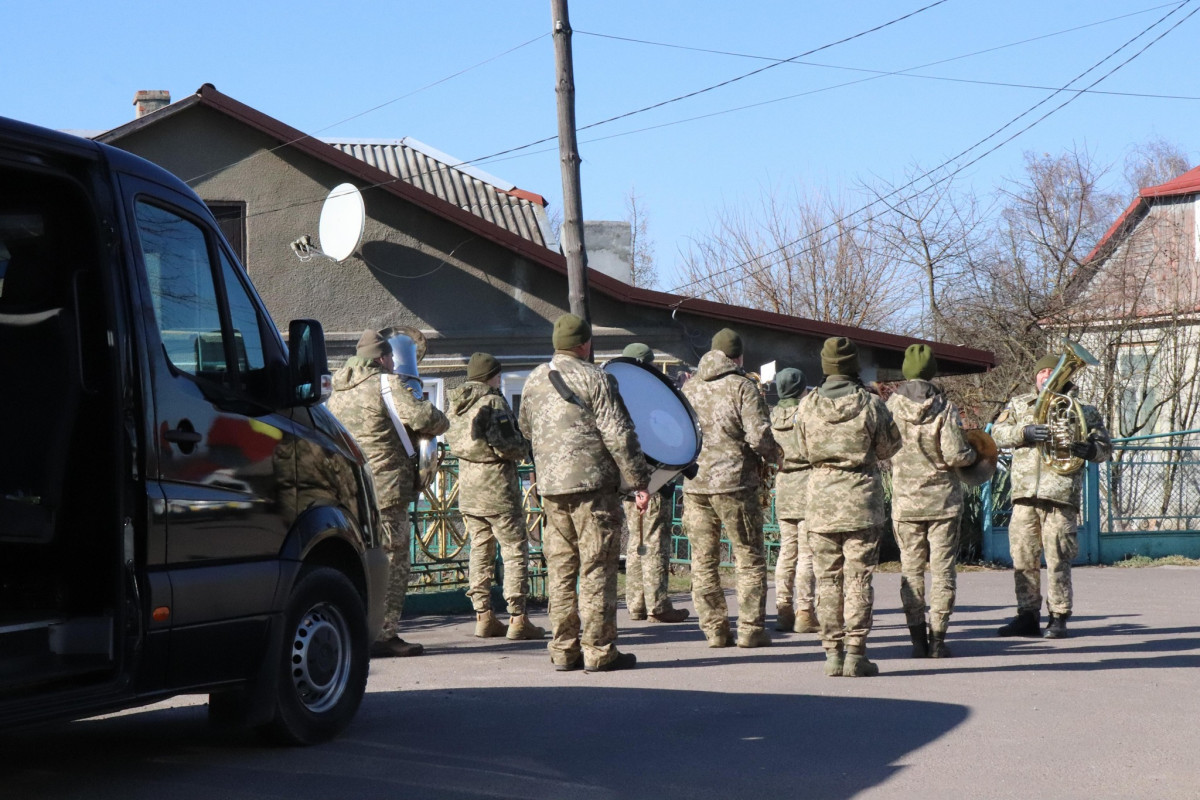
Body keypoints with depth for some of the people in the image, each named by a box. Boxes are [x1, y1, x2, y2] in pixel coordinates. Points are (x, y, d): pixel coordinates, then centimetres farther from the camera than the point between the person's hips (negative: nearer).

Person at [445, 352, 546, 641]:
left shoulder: (456, 405, 10)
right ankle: (518, 619, -5)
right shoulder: (493, 403, -13)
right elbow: (506, 446, -20)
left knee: (480, 550, 12)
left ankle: (483, 616, 13)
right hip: (497, 488, -8)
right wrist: (526, 446, 1)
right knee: (515, 550, -2)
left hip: (467, 489, 8)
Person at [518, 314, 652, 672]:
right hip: (593, 482, -6)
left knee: (560, 569, 9)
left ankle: (563, 650, 10)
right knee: (597, 568, -2)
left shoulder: (533, 381, 12)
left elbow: (526, 428, 25)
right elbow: (618, 435, -10)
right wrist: (639, 482, -7)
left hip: (550, 487, 6)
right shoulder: (594, 378, -6)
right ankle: (599, 650, -1)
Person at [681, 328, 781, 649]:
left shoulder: (688, 388, 9)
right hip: (734, 483, -4)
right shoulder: (742, 387, -7)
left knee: (703, 561, 10)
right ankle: (750, 629, 2)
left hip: (694, 483, 4)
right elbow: (758, 435, -15)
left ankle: (714, 629, 9)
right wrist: (774, 455, 3)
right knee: (750, 559, 5)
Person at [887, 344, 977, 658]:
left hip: (906, 500, 1)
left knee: (911, 569, 8)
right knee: (942, 568, 4)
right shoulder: (944, 406, -9)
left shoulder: (892, 405, -5)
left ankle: (918, 639, 5)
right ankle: (937, 639, 2)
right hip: (943, 497, -1)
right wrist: (972, 455, 6)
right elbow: (955, 455, -15)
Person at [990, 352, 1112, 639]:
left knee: (1057, 560, -5)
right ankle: (1027, 617, 11)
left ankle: (1058, 618, 1)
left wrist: (1089, 449, -12)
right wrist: (1024, 432, -14)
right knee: (1023, 559, 4)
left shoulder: (1082, 411, 12)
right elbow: (998, 433, 5)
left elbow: (1105, 447, 11)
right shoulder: (1019, 405, 18)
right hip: (1024, 494, 3)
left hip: (1060, 493, -3)